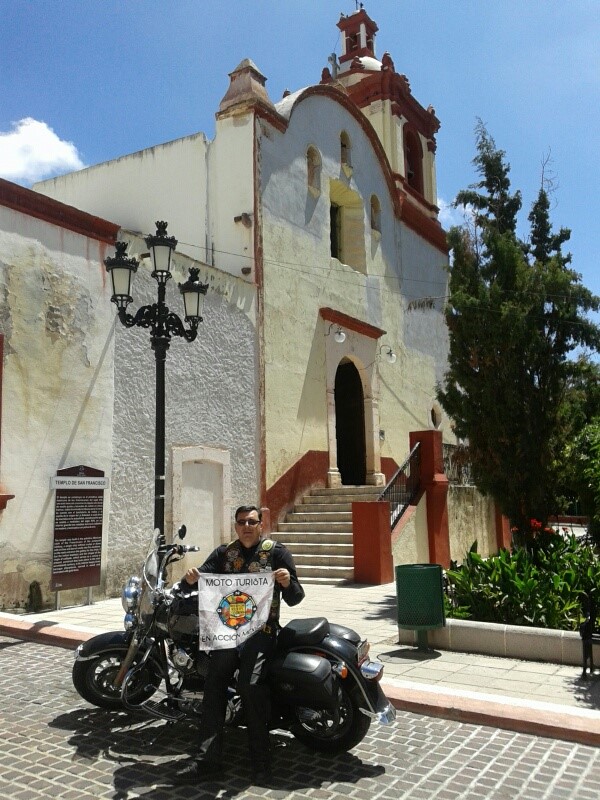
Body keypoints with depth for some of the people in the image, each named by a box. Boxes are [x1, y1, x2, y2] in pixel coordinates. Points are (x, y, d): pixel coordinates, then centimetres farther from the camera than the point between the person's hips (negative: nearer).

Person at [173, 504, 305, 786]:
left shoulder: (276, 552, -1)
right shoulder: (224, 553, 10)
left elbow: (294, 598, -3)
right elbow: (198, 581, 3)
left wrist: (287, 583, -26)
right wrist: (190, 579, -22)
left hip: (261, 629, -4)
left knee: (251, 686, -20)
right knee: (213, 687, -2)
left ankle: (261, 762, -8)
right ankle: (208, 760, 7)